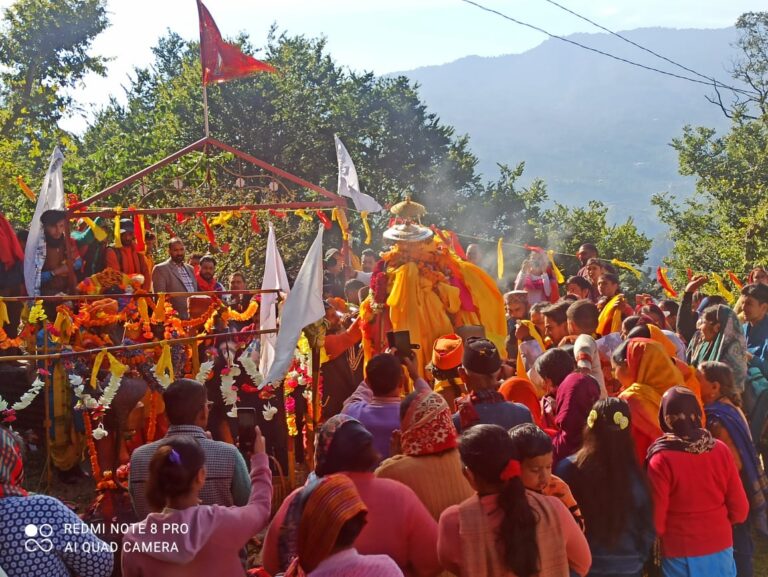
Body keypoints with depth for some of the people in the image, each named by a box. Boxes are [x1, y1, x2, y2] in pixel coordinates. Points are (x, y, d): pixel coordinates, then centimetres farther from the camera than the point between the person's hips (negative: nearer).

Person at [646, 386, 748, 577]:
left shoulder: (661, 460, -17)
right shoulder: (721, 450, -7)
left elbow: (656, 520, -13)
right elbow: (740, 510, -1)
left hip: (680, 556, -3)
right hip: (720, 550, 3)